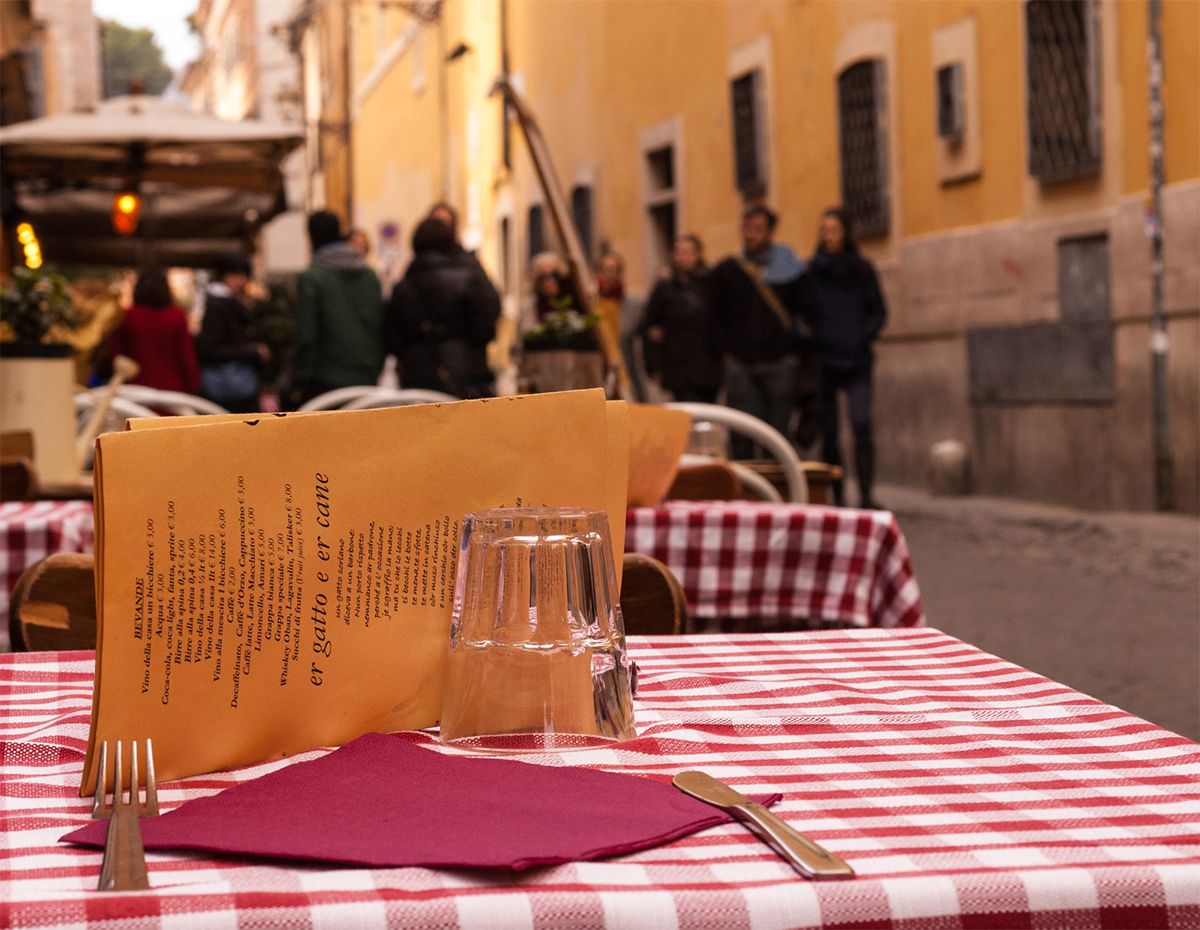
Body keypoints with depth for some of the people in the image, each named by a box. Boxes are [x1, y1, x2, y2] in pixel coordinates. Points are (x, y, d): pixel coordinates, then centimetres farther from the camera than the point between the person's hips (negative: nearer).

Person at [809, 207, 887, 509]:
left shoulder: (862, 269, 7)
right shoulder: (811, 271, 4)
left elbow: (878, 311, 10)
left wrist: (864, 336, -6)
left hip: (856, 361, 0)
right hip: (823, 360, 0)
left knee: (861, 424, -15)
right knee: (828, 431, 2)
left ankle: (866, 494, -14)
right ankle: (837, 497, 10)